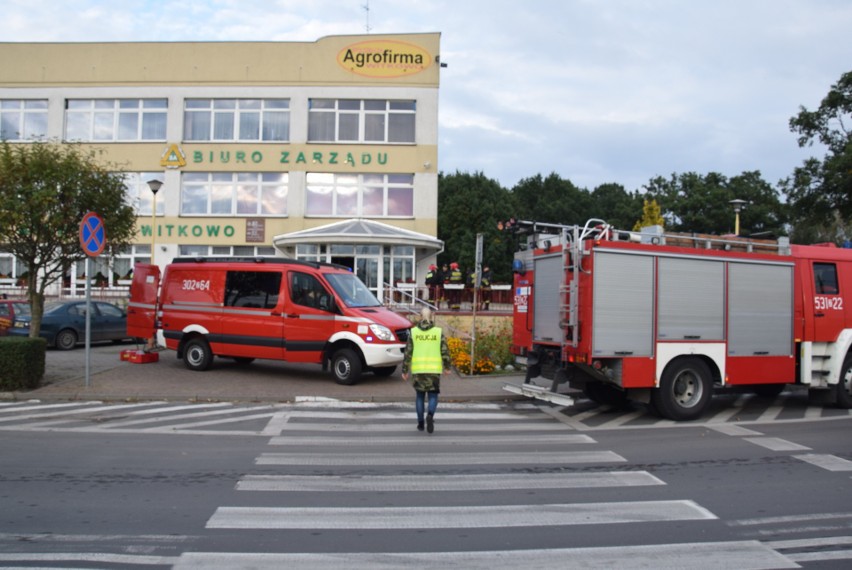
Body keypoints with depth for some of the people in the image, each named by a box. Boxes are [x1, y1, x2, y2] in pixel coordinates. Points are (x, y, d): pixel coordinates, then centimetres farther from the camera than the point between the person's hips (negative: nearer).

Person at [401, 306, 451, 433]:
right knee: (433, 396, 9)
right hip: (434, 369, -1)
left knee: (419, 396, 16)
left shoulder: (413, 332, 1)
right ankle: (430, 415, -18)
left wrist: (405, 371, 6)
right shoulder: (439, 332, -1)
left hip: (417, 370, 1)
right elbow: (445, 351, -1)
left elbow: (408, 353, 0)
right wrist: (447, 367, 13)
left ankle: (420, 423, 16)